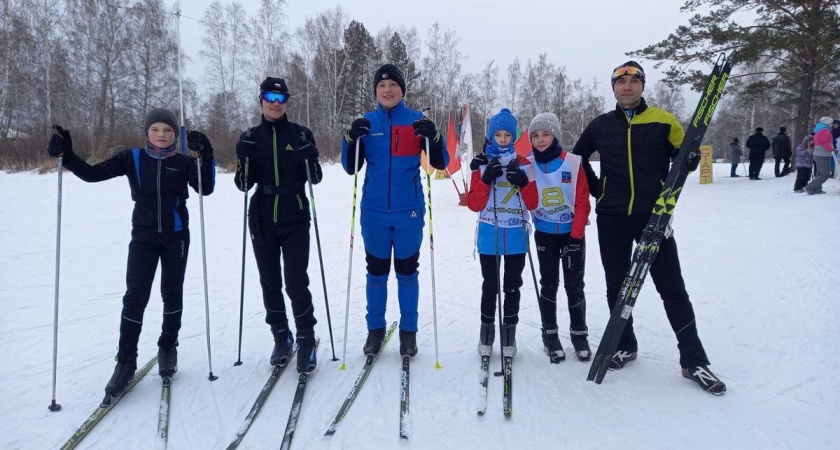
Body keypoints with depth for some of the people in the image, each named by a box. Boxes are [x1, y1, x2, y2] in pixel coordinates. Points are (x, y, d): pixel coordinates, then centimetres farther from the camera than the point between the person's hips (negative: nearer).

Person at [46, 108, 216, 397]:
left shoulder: (184, 163, -1)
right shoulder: (132, 159, 2)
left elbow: (205, 189, -15)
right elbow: (93, 174, -1)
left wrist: (206, 156, -28)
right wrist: (67, 156, -18)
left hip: (176, 236, 0)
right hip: (143, 236, 1)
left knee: (172, 293, 8)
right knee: (135, 296, -4)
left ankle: (168, 348, 27)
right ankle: (126, 361, 6)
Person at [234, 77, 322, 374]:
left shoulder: (300, 134, 2)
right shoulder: (251, 137, 6)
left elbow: (315, 178, 3)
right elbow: (243, 184, 6)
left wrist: (309, 158, -17)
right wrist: (244, 161, -13)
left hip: (295, 219, -2)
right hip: (262, 221, 2)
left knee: (296, 282, -7)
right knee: (270, 282, 9)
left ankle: (306, 339, 9)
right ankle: (281, 337, 25)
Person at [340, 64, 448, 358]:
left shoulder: (417, 121, 1)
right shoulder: (366, 123, 5)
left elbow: (441, 163, -3)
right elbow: (351, 168, 2)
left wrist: (433, 137, -21)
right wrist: (351, 138, -14)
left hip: (409, 211, -1)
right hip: (374, 211, 2)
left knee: (407, 271, 8)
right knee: (376, 271, 10)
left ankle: (408, 331, 19)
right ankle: (375, 329, 22)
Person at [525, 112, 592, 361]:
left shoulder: (573, 163, -9)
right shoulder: (529, 166, -3)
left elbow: (582, 202, -8)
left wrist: (576, 235, -11)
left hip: (572, 232, -1)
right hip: (544, 233, 1)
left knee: (574, 285, 3)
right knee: (549, 284, 7)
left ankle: (579, 334, 18)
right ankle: (549, 333, 19)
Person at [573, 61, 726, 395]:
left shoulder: (662, 120, 0)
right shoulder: (600, 126, 6)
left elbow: (684, 158, 6)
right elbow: (578, 157, 21)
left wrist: (692, 157, -18)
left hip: (653, 217, -2)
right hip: (612, 219, 2)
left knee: (672, 288, 0)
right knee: (616, 287, 11)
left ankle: (694, 361, 11)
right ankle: (625, 346, 29)